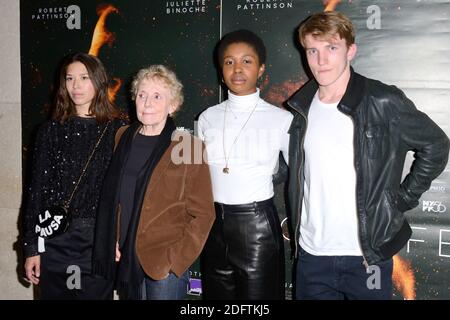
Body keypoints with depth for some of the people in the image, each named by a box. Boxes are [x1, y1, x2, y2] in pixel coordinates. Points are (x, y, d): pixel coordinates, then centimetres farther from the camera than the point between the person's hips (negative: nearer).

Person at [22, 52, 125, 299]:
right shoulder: (51, 130, 5)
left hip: (99, 241, -1)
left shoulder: (117, 130, 0)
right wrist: (31, 247, 3)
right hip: (55, 240, 2)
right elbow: (37, 189, 6)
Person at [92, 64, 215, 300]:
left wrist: (176, 260, -12)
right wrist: (113, 243, 4)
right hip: (127, 258, 4)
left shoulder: (188, 147, -9)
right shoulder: (124, 137, 5)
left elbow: (202, 215, -8)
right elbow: (112, 195, 14)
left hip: (166, 265, -4)